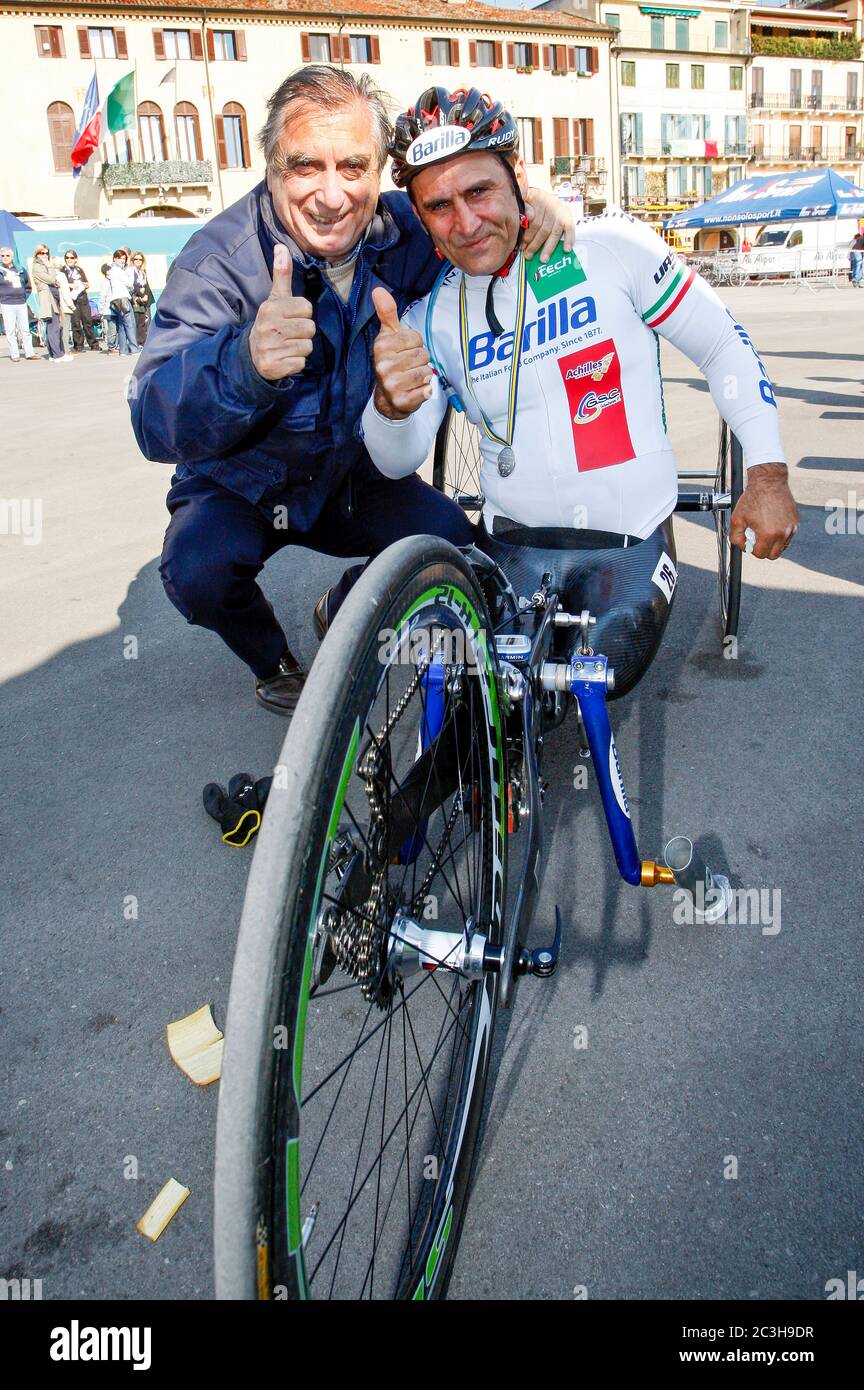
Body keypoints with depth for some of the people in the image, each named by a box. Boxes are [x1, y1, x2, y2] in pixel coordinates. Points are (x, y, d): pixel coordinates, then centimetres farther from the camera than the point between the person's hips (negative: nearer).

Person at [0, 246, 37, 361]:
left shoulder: (21, 270, 10)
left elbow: (28, 286, 20)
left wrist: (25, 297, 10)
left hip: (21, 304, 3)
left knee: (25, 330, 4)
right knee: (10, 331, -2)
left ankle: (29, 353, 8)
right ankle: (14, 355, 2)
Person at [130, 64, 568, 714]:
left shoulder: (401, 231, -12)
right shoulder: (218, 262, -26)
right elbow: (156, 422, -37)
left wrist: (535, 203, -20)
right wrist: (246, 361, -60)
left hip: (355, 476, 4)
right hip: (242, 486, -3)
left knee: (452, 539, -18)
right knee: (199, 569, -31)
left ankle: (341, 611, 14)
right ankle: (273, 661, 5)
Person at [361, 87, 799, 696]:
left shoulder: (612, 247, -8)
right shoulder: (431, 314, 0)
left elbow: (724, 345, 0)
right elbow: (397, 463, -9)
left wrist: (768, 473, -6)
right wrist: (392, 404, -33)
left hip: (631, 542, -2)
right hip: (514, 549, 2)